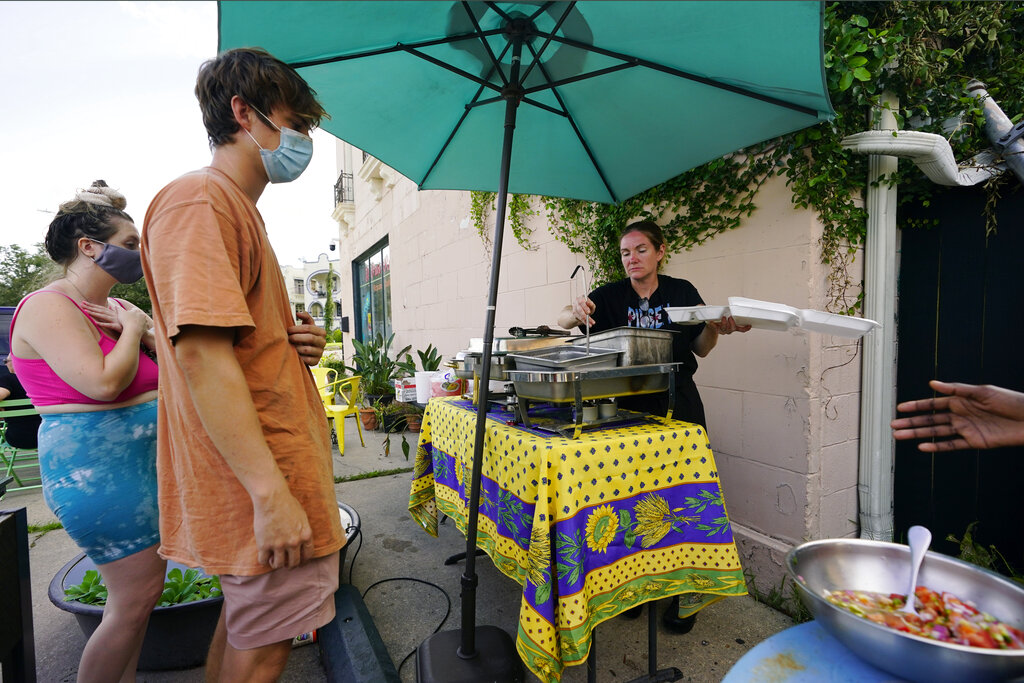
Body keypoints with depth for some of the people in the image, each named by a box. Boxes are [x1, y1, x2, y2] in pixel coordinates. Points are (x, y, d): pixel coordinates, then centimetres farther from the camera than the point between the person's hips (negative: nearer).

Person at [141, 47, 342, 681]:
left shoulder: (238, 209, 19)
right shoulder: (199, 199, -13)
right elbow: (199, 352, -23)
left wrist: (295, 343, 2)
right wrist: (272, 494, -25)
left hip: (272, 469, 10)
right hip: (261, 479, -10)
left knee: (241, 622, 22)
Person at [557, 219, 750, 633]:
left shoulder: (682, 292, 0)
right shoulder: (611, 296, 0)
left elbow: (701, 349, 7)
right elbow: (562, 321, -10)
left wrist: (716, 327, -13)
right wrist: (576, 311, -32)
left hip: (677, 405, 0)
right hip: (630, 406, 1)